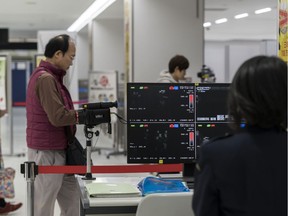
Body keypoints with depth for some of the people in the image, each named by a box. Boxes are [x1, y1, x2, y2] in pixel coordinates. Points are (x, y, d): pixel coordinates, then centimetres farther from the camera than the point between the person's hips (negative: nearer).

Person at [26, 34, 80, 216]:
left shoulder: (50, 76, 14)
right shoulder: (46, 79, -19)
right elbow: (58, 117, -25)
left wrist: (78, 112, 4)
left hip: (57, 150, 10)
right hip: (47, 152, -10)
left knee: (72, 201, 14)